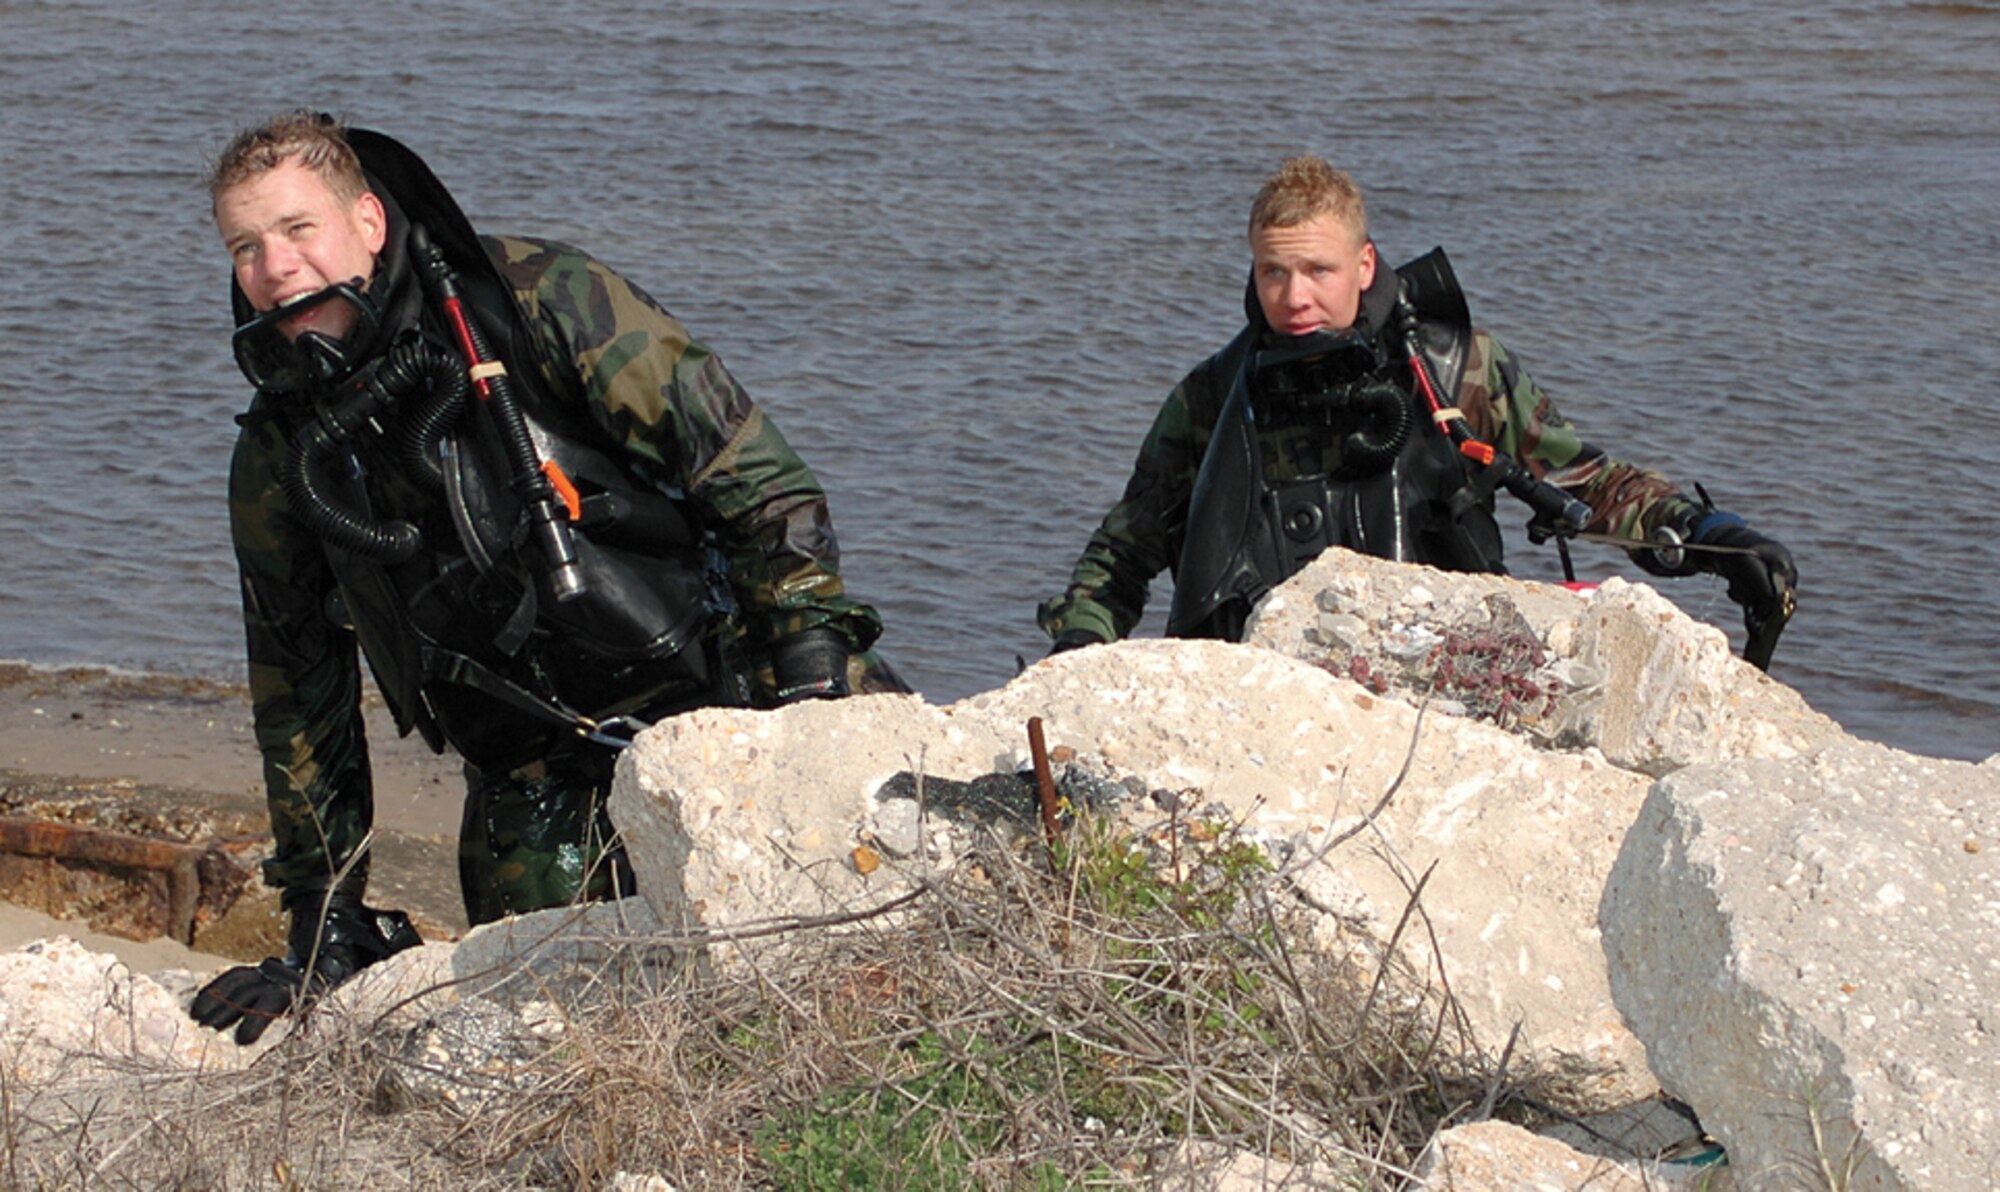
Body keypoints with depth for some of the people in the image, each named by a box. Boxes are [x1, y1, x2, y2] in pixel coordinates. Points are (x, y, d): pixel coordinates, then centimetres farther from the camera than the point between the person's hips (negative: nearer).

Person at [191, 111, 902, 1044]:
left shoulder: (535, 301, -7)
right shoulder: (279, 461, 6)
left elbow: (748, 469, -7)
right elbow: (297, 695, 16)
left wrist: (815, 658, -15)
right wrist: (323, 924, 16)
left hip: (718, 705, -3)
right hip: (537, 784, 3)